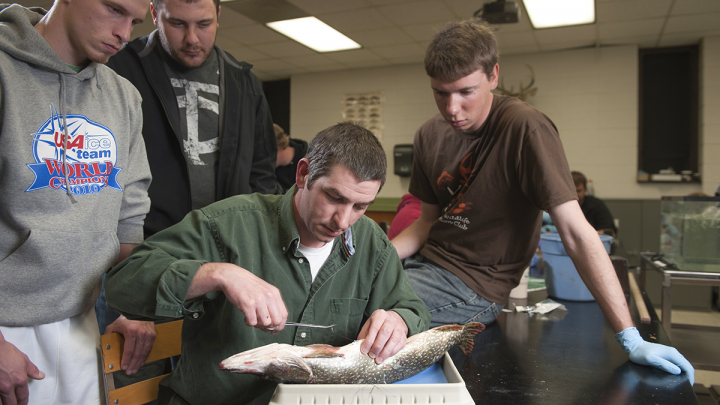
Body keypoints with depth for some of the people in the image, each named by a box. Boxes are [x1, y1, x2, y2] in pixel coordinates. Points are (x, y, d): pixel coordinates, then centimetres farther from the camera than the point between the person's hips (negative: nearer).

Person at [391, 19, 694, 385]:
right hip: (426, 263, 7)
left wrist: (630, 338, -22)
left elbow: (576, 233, -21)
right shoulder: (430, 135, 3)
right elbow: (429, 220, 11)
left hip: (473, 287, -6)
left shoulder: (524, 128, -18)